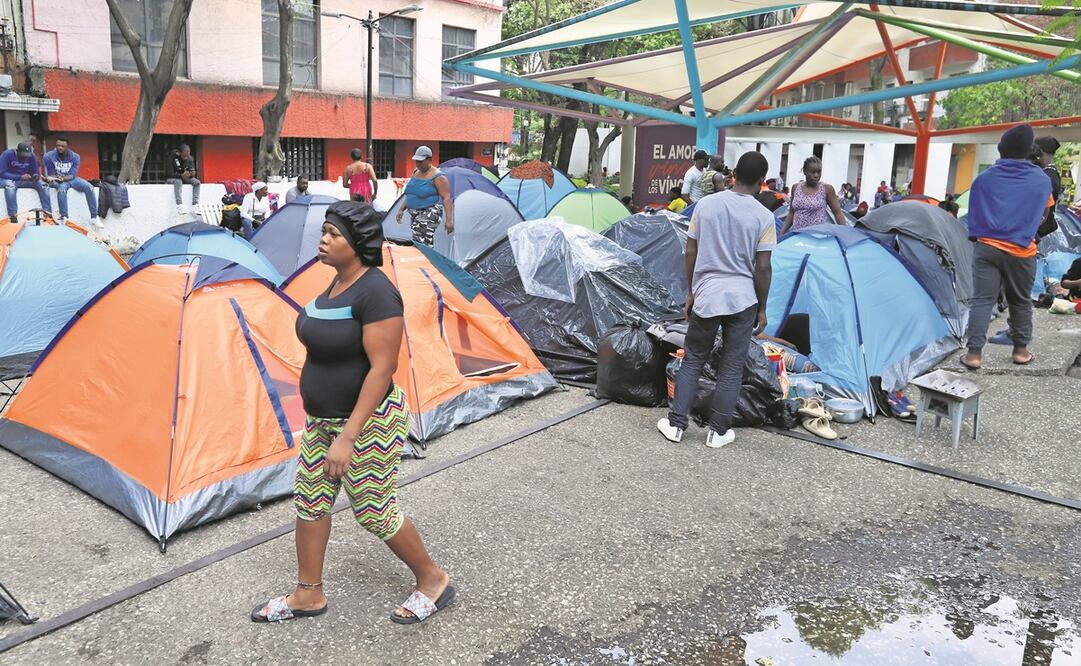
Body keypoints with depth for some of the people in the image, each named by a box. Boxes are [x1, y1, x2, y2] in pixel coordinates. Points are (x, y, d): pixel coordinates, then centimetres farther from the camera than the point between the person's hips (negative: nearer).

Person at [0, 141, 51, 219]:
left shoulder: (32, 156, -6)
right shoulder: (7, 154, -19)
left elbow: (36, 172, 1)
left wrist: (36, 176, -25)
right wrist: (20, 177, -33)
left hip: (24, 180, 4)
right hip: (9, 179, -4)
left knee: (42, 185, -20)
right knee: (10, 185, -39)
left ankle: (48, 213, -20)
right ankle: (13, 216, -41)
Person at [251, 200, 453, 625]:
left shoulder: (375, 292, -24)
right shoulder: (339, 282, 5)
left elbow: (382, 368, -26)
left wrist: (348, 436, -26)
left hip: (367, 422, -9)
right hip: (323, 418, 9)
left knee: (374, 511, 4)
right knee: (309, 501, 15)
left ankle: (432, 581, 26)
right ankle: (308, 595, 33)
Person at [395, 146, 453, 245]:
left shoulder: (437, 177, -12)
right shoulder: (416, 172, 12)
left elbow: (446, 198, -17)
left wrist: (449, 219, -24)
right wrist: (401, 209, 19)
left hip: (429, 214, -8)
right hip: (414, 214, 8)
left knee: (419, 243, -18)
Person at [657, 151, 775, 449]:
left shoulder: (705, 205, -1)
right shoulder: (763, 216, -7)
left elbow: (690, 253, 3)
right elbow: (762, 268, -6)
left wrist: (691, 292, 14)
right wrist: (762, 308, 5)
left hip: (706, 296, 2)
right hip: (742, 299, -2)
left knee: (692, 360, 14)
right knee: (731, 368, 9)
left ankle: (675, 424, 16)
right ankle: (718, 431, 16)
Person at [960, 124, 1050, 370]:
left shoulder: (983, 179, 2)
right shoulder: (1042, 181, 3)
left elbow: (974, 216, 10)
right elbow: (1042, 216, 16)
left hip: (986, 248, 0)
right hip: (1022, 252, 0)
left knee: (982, 300, -1)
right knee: (1021, 302, 15)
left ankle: (974, 353, -6)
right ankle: (1021, 349, 26)